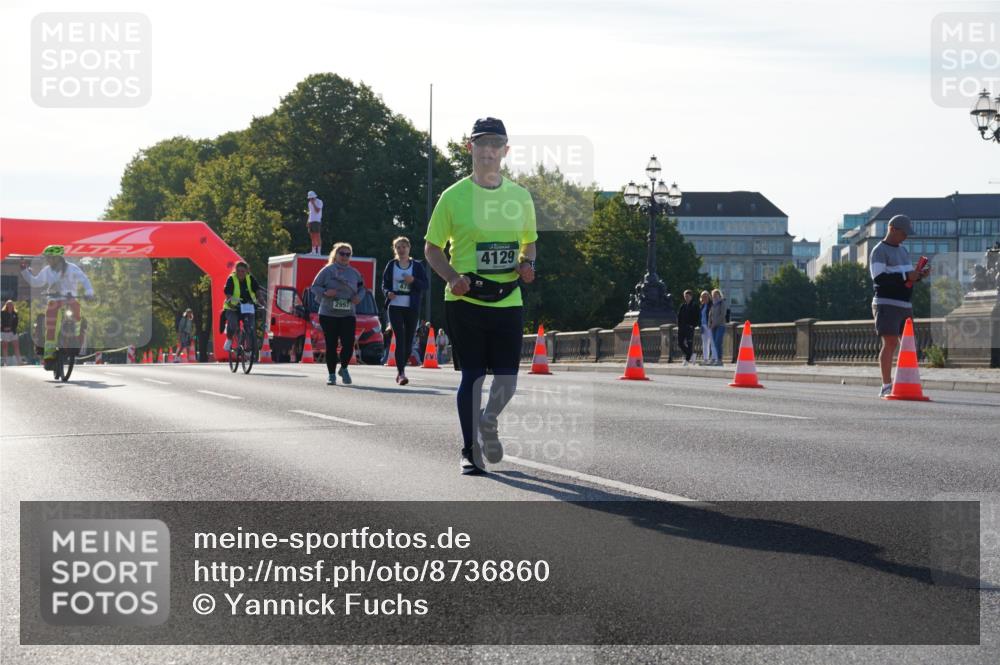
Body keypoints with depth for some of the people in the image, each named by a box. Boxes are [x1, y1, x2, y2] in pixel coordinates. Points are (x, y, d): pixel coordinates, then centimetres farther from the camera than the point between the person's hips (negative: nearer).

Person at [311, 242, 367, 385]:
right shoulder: (327, 270, 0)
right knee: (331, 345, 0)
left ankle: (344, 368, 17)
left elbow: (362, 288, 21)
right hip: (328, 314, -2)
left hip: (348, 314, 2)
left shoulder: (354, 273, 11)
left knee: (348, 344, -9)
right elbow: (314, 286, 1)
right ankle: (331, 374, 12)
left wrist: (359, 296, -1)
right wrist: (325, 292, -18)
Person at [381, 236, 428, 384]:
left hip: (411, 308, 2)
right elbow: (384, 284, 11)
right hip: (395, 306, -2)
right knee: (400, 338, -13)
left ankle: (401, 369, 23)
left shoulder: (417, 266, 7)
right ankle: (401, 373, -19)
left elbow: (425, 285, 4)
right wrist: (387, 293, -10)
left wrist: (413, 281, -14)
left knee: (408, 340, 6)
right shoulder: (391, 265, 7)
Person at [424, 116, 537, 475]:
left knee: (507, 377, 1)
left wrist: (527, 264, 1)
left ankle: (489, 421, 33)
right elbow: (432, 248, 4)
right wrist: (453, 277, -13)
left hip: (508, 301, 3)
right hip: (466, 300, -3)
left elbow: (529, 241, 23)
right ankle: (470, 450, 11)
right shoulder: (454, 196, -1)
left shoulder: (520, 196, 9)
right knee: (472, 375, -2)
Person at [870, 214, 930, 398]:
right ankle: (886, 386, -13)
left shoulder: (903, 251, 20)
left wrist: (920, 275, 3)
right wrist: (905, 277, -22)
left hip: (905, 305, 8)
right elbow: (879, 278, -18)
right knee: (890, 343, -12)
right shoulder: (879, 251, -6)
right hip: (887, 304, -8)